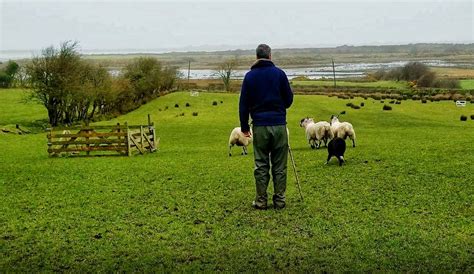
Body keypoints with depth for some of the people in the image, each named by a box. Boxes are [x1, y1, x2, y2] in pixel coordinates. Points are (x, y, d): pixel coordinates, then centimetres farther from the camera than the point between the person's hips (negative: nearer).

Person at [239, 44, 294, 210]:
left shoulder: (250, 76, 3)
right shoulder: (279, 73, -1)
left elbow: (243, 104, 4)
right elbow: (289, 100, 5)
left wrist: (244, 126, 13)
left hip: (259, 126, 1)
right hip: (279, 124, 0)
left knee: (261, 165, 7)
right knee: (279, 166, 6)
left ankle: (261, 201, 10)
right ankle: (279, 200, 9)